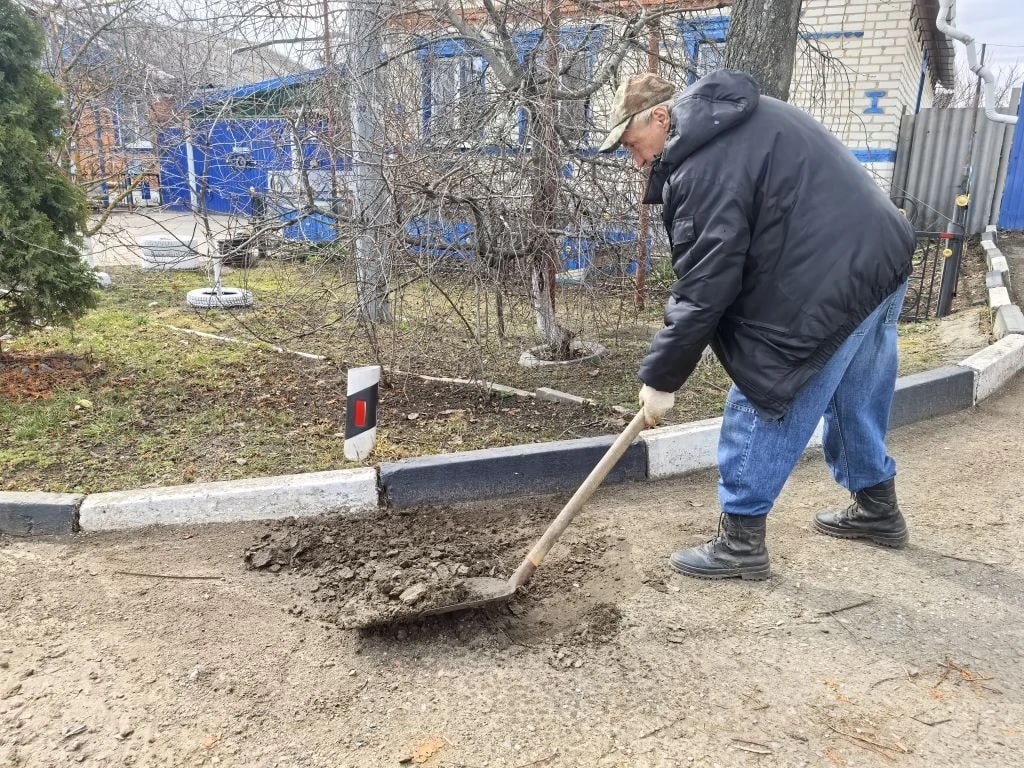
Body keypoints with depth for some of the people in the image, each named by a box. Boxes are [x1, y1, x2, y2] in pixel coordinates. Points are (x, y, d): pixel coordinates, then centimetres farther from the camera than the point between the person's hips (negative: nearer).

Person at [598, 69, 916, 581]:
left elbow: (705, 289, -21)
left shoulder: (705, 165, -18)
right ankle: (876, 508, 41)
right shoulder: (749, 118, 14)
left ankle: (740, 542, 11)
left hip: (828, 287, -10)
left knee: (761, 408, 0)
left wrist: (660, 378, -12)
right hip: (882, 260, 10)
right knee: (855, 400, 24)